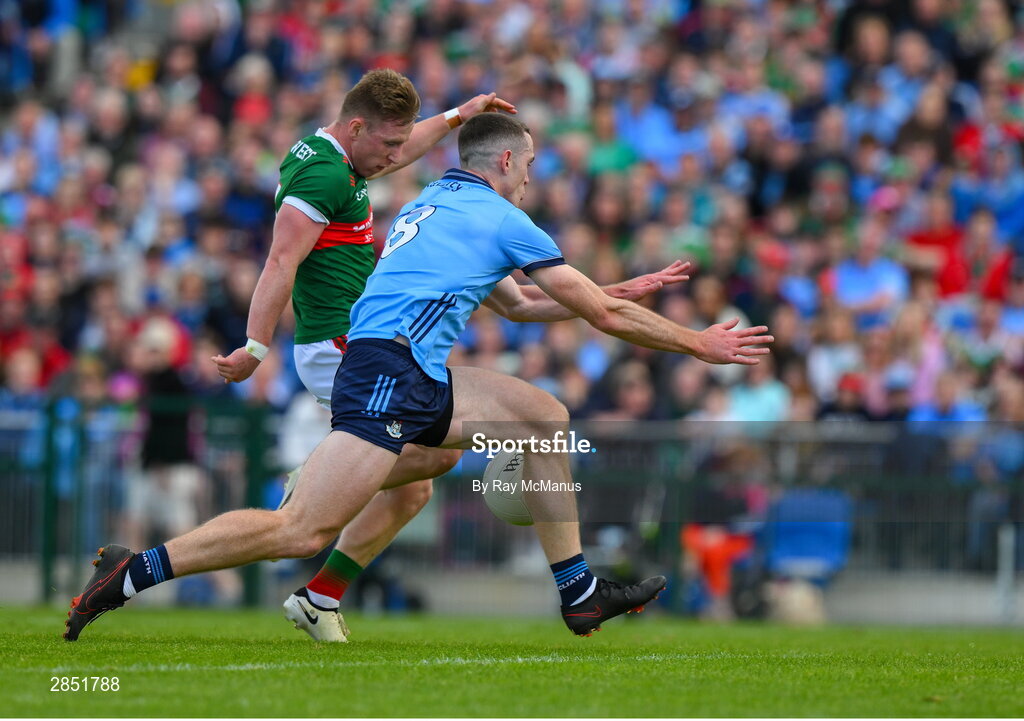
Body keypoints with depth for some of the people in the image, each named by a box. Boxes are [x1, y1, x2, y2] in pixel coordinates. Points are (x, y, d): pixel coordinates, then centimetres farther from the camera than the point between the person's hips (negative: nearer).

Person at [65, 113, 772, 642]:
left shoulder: (435, 204, 26)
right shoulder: (500, 218, 0)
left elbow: (516, 305, 39)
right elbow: (604, 315, 4)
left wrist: (624, 291, 41)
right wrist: (700, 342, 14)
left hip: (418, 379, 10)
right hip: (388, 374, -10)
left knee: (546, 416, 13)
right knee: (304, 530, -17)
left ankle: (579, 592, 13)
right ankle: (132, 572, -14)